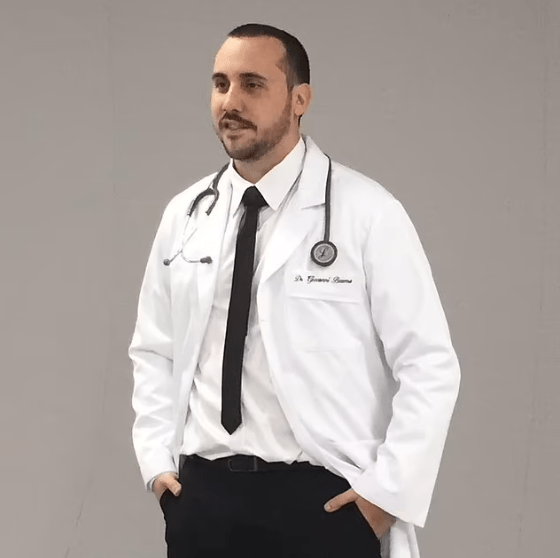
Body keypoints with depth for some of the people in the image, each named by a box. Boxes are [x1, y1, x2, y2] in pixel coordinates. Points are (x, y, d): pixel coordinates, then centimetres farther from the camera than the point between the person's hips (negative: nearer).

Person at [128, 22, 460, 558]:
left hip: (323, 498, -4)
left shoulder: (368, 213, -7)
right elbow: (154, 350, 15)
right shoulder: (185, 215, 6)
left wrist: (389, 491, -10)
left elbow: (429, 365, -7)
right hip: (201, 492, 4)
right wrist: (157, 459, 5)